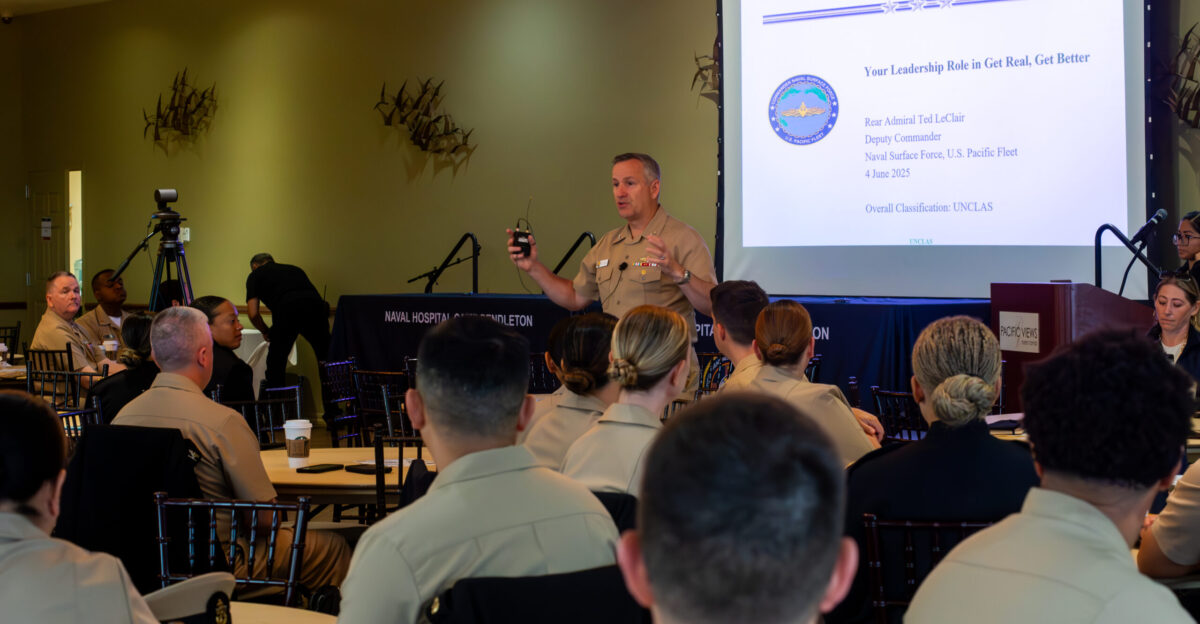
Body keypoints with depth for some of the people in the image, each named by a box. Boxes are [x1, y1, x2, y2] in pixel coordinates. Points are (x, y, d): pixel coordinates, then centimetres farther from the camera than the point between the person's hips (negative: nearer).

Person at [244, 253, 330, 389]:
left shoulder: (255, 274, 24)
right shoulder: (294, 269, 37)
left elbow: (253, 314, 14)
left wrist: (266, 332, 32)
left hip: (287, 311, -4)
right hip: (316, 305, 4)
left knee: (275, 366, 12)